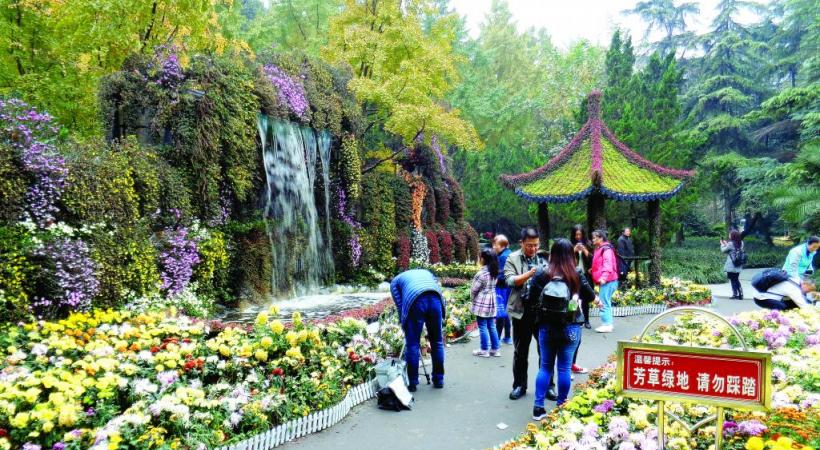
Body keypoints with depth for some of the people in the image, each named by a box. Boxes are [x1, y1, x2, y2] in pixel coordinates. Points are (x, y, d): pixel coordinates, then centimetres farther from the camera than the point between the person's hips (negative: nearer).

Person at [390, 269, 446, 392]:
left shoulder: (395, 281, 30)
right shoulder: (426, 272, 39)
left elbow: (400, 306, 18)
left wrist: (405, 329, 25)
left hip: (415, 301, -3)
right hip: (435, 299, 3)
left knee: (412, 344, 9)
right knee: (437, 342, 17)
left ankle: (412, 383, 14)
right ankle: (439, 380, 25)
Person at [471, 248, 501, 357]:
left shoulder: (481, 273, -18)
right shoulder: (494, 272, 6)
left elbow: (474, 290, -12)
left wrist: (472, 299, 6)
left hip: (482, 303, -8)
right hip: (492, 303, 8)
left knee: (483, 327, 1)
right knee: (491, 326, 13)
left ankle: (484, 350, 8)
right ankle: (495, 349, 18)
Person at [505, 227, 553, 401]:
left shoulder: (544, 258, 6)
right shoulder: (512, 259, 1)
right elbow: (510, 280, -10)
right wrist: (529, 274, -23)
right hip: (522, 311, -1)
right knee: (520, 351, 10)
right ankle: (519, 385, 23)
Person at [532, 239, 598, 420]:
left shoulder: (543, 274, -7)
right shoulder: (577, 275, -8)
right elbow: (591, 297, 4)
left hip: (547, 326, 1)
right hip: (570, 327, -1)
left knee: (545, 366, 11)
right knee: (564, 367, 9)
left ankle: (538, 407, 12)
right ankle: (561, 407, 18)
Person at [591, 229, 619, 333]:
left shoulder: (606, 249, -14)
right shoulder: (599, 249, 16)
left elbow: (608, 265, -24)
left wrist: (604, 277, -33)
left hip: (607, 281, -10)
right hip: (604, 281, 10)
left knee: (603, 302, -10)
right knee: (606, 302, 15)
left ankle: (607, 324, -7)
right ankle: (608, 323, 22)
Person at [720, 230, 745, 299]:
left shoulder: (730, 244, -17)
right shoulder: (740, 243, 5)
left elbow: (724, 250, -4)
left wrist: (722, 244, 13)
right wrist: (726, 244, 20)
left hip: (731, 266, -7)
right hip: (738, 266, 7)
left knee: (733, 280, 2)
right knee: (736, 280, 17)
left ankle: (735, 294, 3)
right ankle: (740, 294, 15)